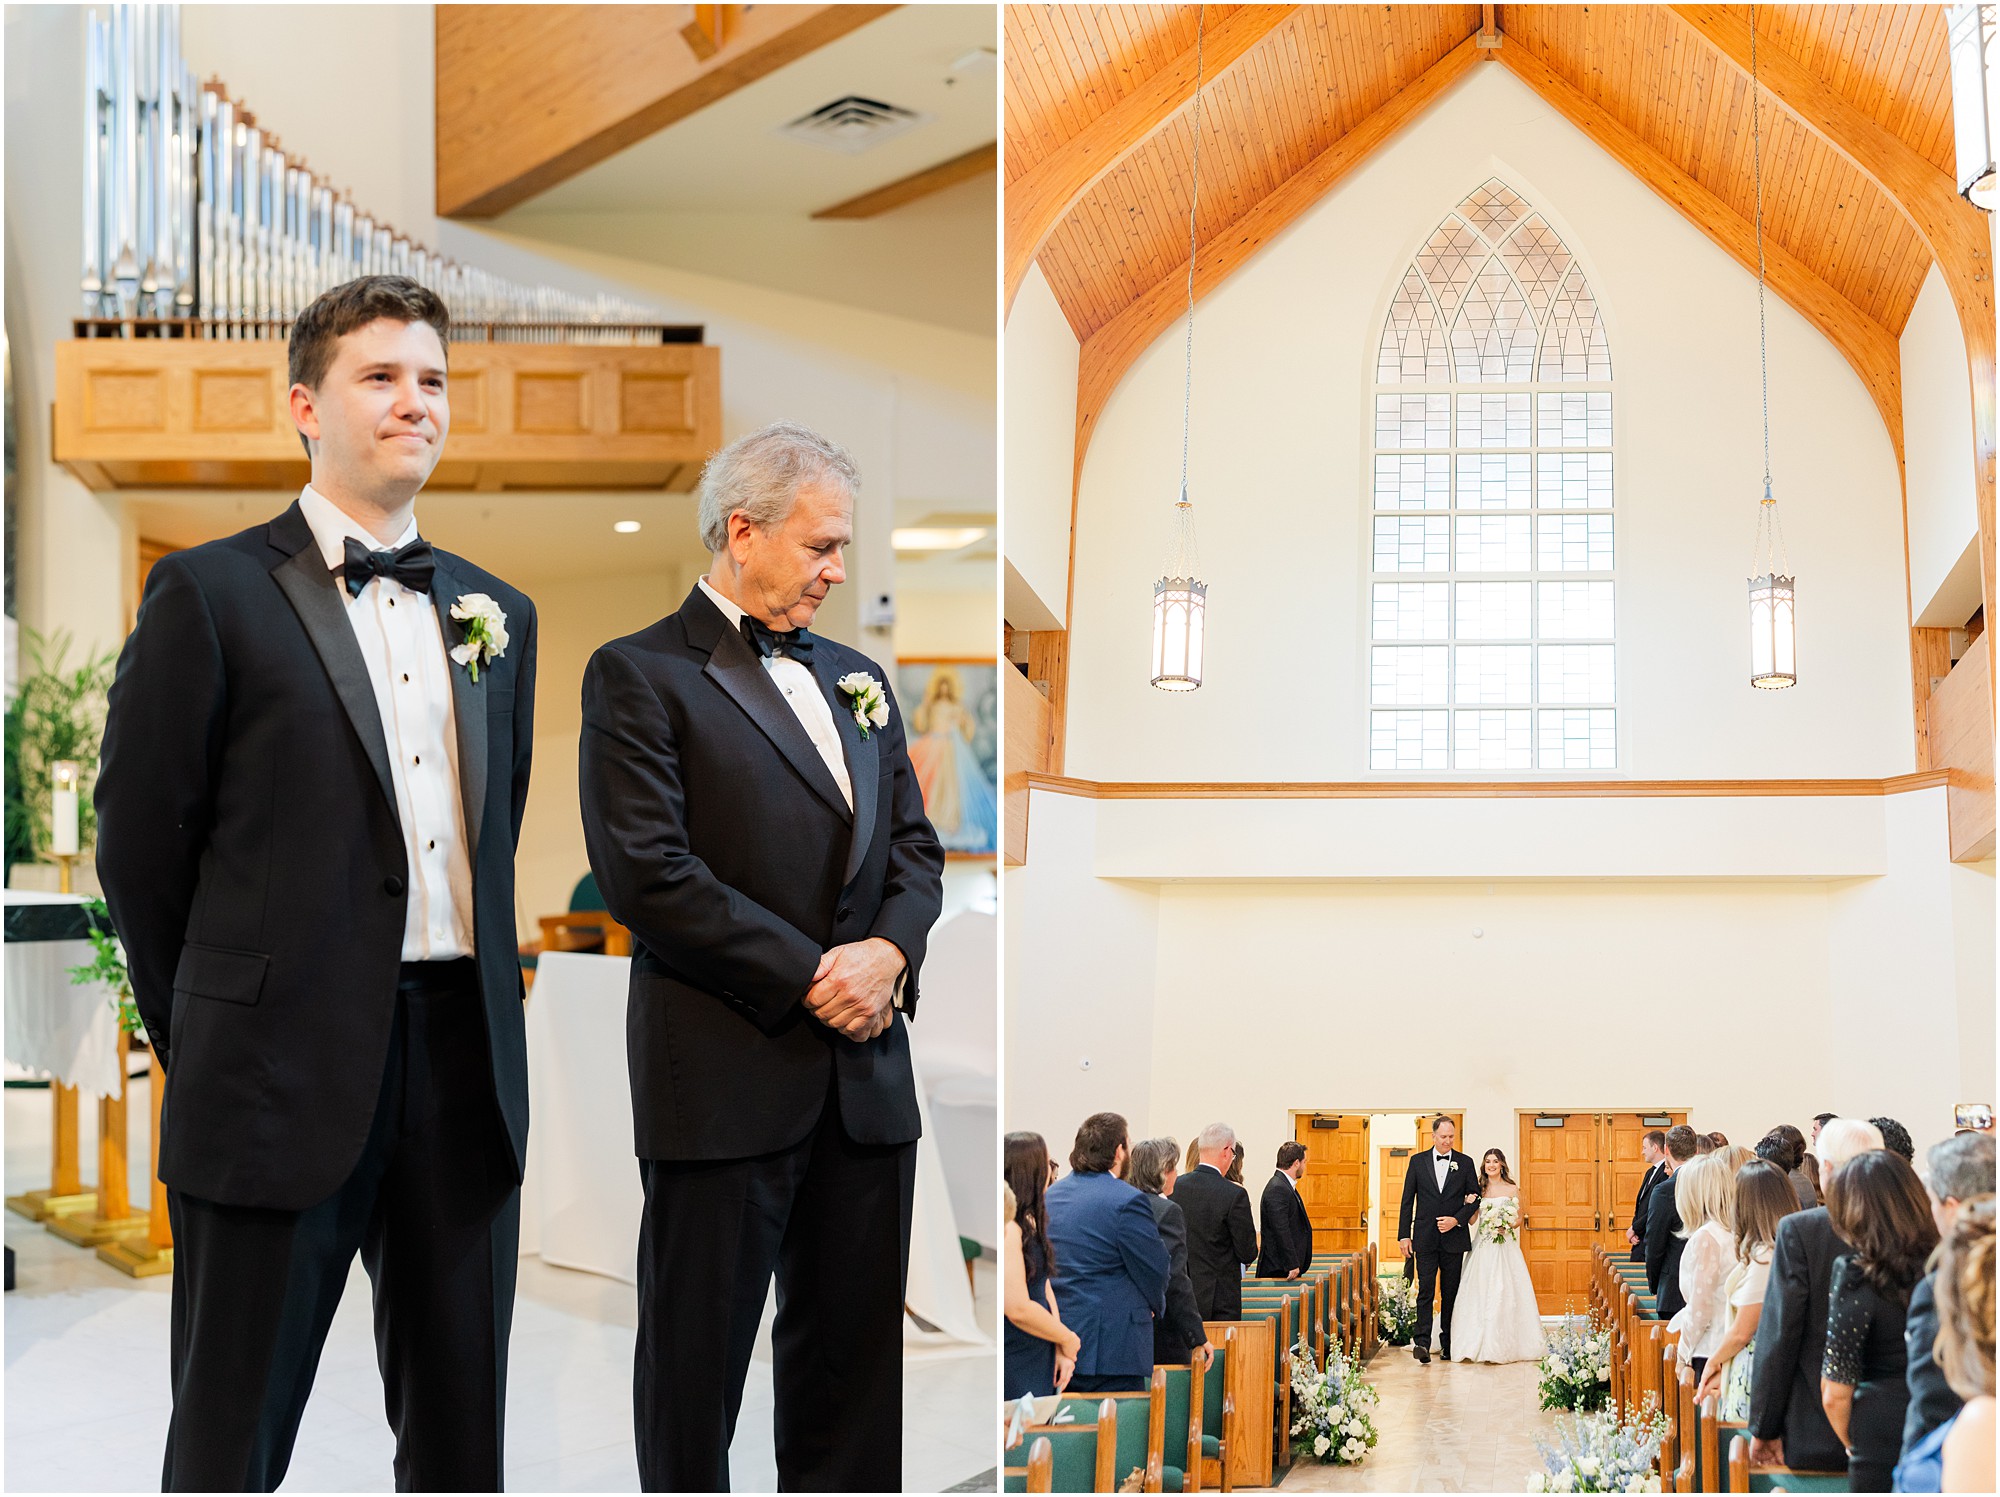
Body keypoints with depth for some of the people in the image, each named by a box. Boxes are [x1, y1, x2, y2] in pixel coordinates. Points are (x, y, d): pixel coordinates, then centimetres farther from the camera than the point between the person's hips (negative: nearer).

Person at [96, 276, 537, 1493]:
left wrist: (478, 1015, 12)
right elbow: (141, 841, -2)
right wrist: (209, 1038, 2)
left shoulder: (497, 613, 13)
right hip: (283, 1075, -4)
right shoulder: (212, 593, -3)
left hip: (465, 1071, 5)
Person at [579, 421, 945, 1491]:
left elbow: (915, 848, 17)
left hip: (865, 1075, 6)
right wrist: (809, 976, -14)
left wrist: (888, 951, -5)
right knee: (696, 1360, 5)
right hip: (725, 1074, -6)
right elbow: (646, 873, -14)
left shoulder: (856, 679, 17)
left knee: (855, 1353, 12)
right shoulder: (639, 675, -4)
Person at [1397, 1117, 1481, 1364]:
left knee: (1451, 1293, 6)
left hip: (1454, 1236, 1)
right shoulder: (1418, 1161, 5)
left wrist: (1457, 1219, -9)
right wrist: (1404, 1235, 0)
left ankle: (1448, 1344, 14)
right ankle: (1422, 1342, -15)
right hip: (1425, 1238, -1)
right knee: (1425, 1290, -9)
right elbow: (1407, 1200, 5)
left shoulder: (1465, 1163, 5)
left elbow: (1475, 1198, 6)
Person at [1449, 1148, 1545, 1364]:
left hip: (1505, 1247, -2)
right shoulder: (1479, 1190, 9)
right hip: (1483, 1248, 2)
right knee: (1480, 1292, -4)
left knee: (1504, 1292, -9)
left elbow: (1519, 1218, 7)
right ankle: (1479, 1344, -1)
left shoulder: (1512, 1189, 5)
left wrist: (1507, 1227, -12)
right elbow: (1472, 1220, 6)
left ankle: (1505, 1344, -5)